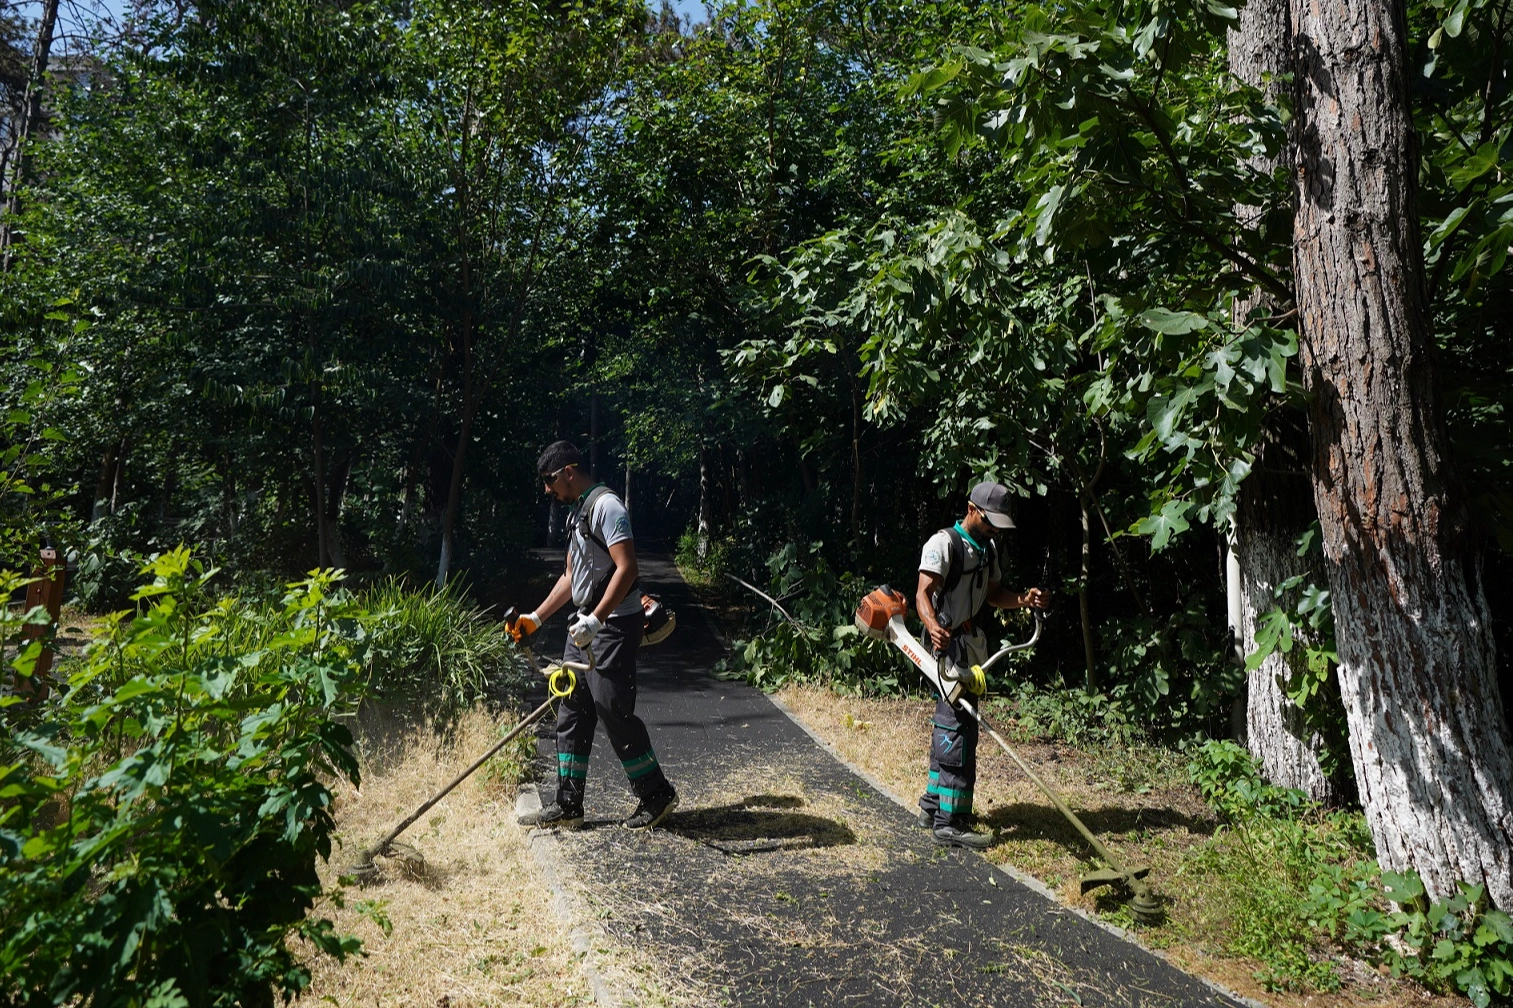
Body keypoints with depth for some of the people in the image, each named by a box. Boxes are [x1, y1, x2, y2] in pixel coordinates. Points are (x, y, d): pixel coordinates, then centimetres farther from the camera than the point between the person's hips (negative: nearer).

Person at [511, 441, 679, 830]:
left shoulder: (606, 505, -13)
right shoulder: (578, 511, 18)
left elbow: (627, 568, -23)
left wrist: (596, 619, -28)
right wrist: (536, 617, 21)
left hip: (614, 625, -10)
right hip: (586, 626, 10)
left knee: (614, 711, -6)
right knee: (572, 712, 10)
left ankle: (656, 794, 10)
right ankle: (568, 805, 18)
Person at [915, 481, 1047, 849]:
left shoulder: (988, 548, 16)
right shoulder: (944, 543, -13)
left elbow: (993, 594, 21)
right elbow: (924, 593, -23)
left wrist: (1023, 600, 1)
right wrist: (932, 625, -42)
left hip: (972, 643, 10)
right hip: (949, 643, -10)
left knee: (949, 723, 16)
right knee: (959, 727, -12)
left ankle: (933, 805, 27)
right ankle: (949, 822, -9)